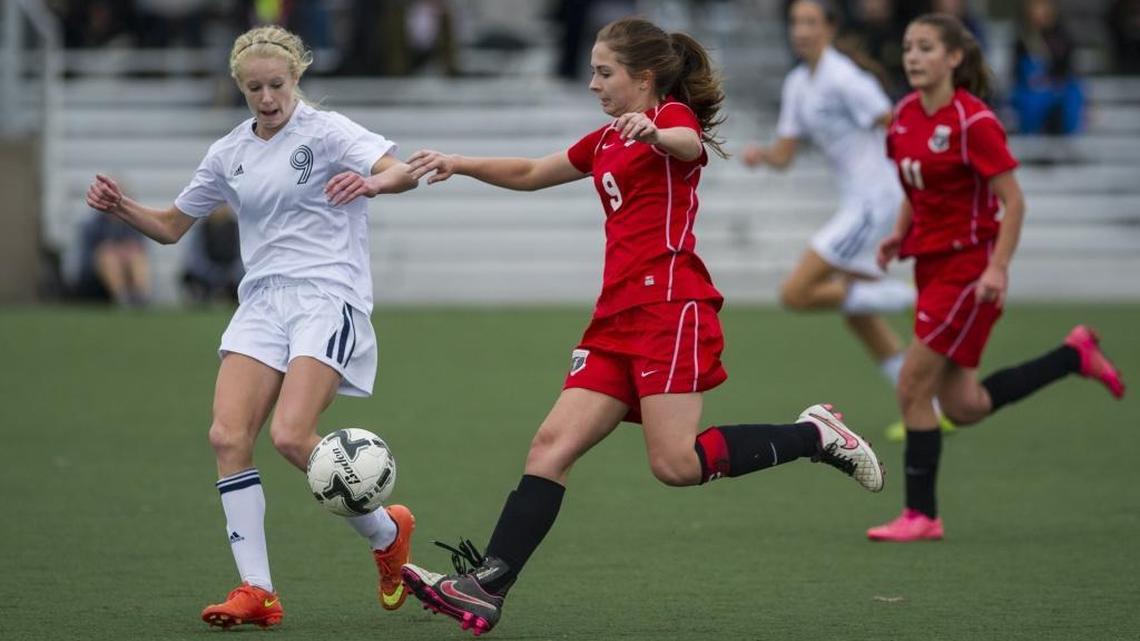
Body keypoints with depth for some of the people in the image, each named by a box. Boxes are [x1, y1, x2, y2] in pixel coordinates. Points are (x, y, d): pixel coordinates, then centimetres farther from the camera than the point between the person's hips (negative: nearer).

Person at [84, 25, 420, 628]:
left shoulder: (326, 131, -3)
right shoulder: (229, 153, 13)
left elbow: (403, 172, -16)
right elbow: (171, 225, 22)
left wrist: (372, 181, -39)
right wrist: (119, 207, 3)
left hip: (327, 299, -6)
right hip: (262, 302, 6)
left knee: (290, 437, -21)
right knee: (228, 435, -13)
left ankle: (385, 532, 4)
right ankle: (256, 591, -10)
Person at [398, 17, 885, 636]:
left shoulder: (673, 115, -1)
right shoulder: (606, 141, 24)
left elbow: (689, 144, -27)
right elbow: (530, 174, 36)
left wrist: (655, 133, -50)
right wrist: (460, 164, 23)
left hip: (669, 306, -8)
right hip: (619, 317, 8)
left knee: (677, 463, -18)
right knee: (551, 446, -5)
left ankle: (814, 435, 0)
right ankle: (485, 586, -12)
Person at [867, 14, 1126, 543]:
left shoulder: (973, 122, -17)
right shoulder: (905, 115, 6)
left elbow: (1013, 202, -16)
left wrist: (997, 269, -24)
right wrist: (900, 234, 6)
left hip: (969, 267, -8)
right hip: (931, 263, 8)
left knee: (913, 390, -9)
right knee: (964, 407, 9)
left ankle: (921, 515, 3)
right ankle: (1075, 355, 26)